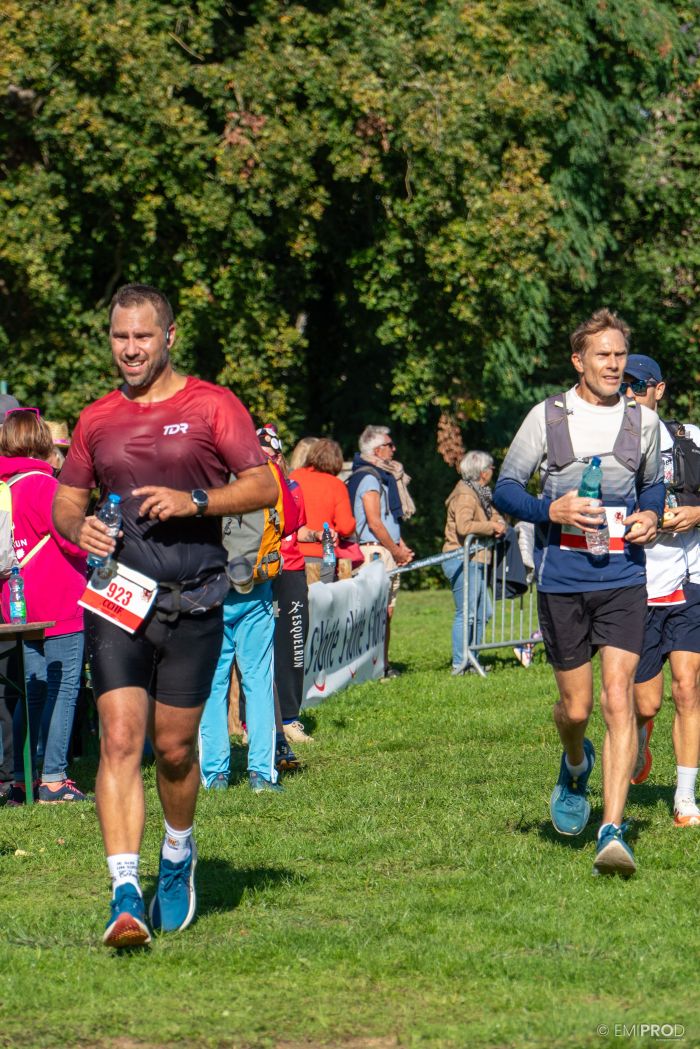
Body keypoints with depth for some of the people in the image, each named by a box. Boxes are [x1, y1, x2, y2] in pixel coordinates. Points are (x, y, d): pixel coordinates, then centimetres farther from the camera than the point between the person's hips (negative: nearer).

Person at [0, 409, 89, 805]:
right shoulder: (43, 486, -14)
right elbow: (74, 540, -15)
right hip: (59, 606, -7)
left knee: (34, 691, 13)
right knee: (64, 690, -3)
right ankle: (54, 780, -5)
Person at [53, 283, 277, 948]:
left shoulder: (211, 406, 2)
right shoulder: (96, 420, 11)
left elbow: (263, 487, 0)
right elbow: (65, 501, 17)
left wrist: (195, 501, -16)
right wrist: (79, 528, -7)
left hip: (193, 604, -2)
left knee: (174, 748, 5)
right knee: (119, 738, -12)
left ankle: (178, 860, 34)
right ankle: (125, 895, -17)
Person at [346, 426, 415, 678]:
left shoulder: (384, 476, 19)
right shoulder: (368, 477, -11)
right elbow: (374, 523, -17)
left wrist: (402, 547, 12)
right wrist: (396, 551, -10)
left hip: (388, 552, 10)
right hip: (374, 551, -10)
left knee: (386, 610, 10)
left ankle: (382, 664, 14)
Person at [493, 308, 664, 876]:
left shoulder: (643, 421, 7)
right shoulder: (547, 417, 1)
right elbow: (506, 488, 4)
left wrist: (651, 516, 0)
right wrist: (551, 510, -15)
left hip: (624, 579, 0)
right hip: (561, 579, 0)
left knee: (618, 698, -13)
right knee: (576, 706, 6)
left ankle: (613, 833, -15)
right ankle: (576, 766, 44)